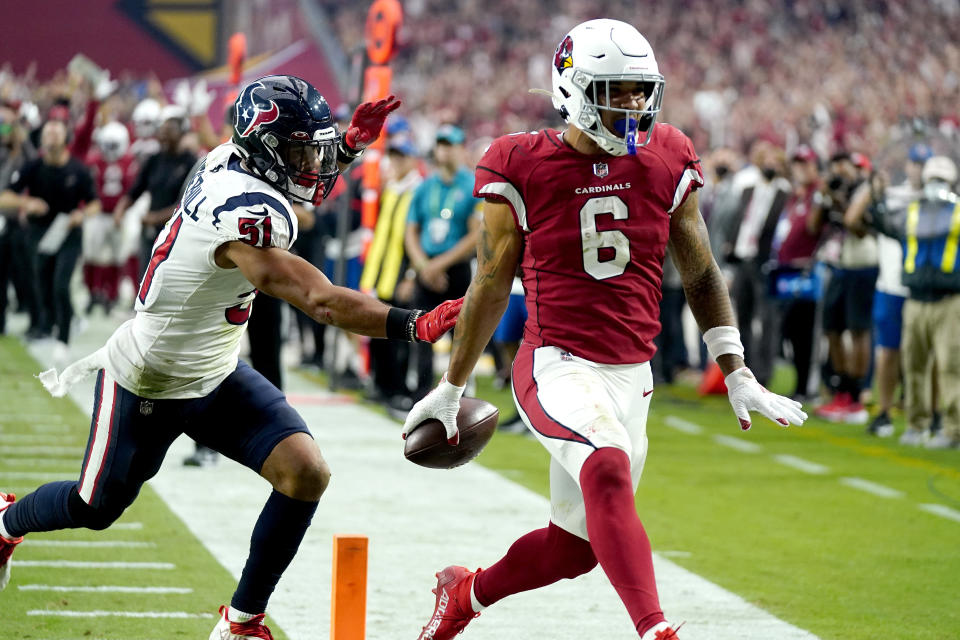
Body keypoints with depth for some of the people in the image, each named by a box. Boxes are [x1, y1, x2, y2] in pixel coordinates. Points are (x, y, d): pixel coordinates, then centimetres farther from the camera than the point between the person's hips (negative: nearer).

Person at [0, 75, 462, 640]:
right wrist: (415, 325, -47)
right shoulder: (249, 217, -35)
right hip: (151, 386, -8)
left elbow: (309, 173, 16)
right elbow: (323, 302, -42)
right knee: (94, 508, 16)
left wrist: (351, 144, -3)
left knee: (306, 475, -11)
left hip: (216, 377, 8)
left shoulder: (228, 162, -8)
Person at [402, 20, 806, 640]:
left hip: (631, 376, 5)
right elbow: (491, 286, 4)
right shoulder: (522, 168, -6)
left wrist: (737, 373, 9)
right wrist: (452, 389, 11)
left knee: (577, 545, 11)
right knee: (608, 468, -34)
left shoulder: (666, 161, 4)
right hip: (557, 364, -5)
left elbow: (701, 274, 12)